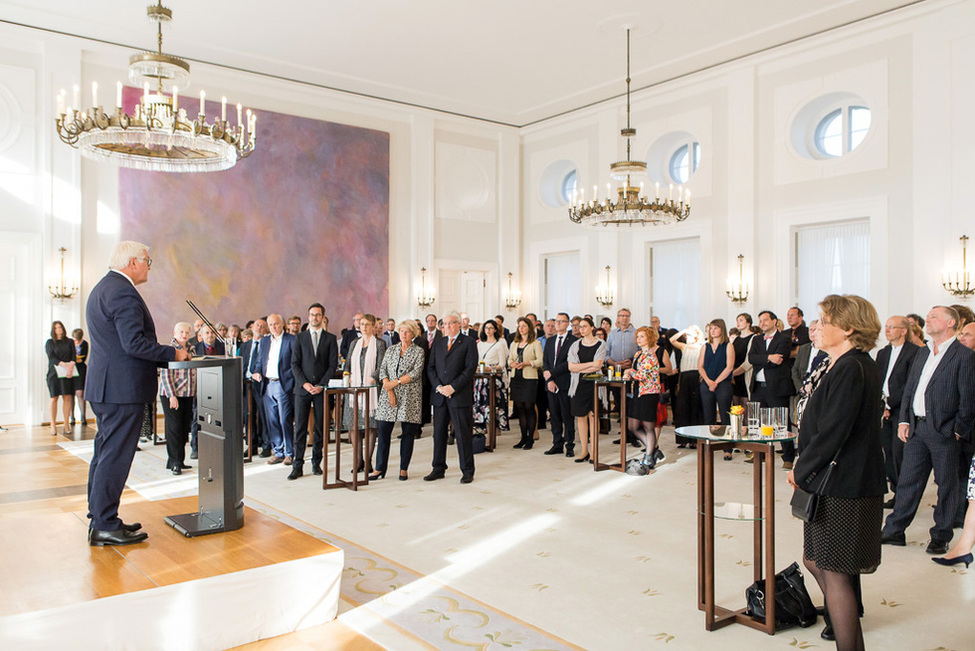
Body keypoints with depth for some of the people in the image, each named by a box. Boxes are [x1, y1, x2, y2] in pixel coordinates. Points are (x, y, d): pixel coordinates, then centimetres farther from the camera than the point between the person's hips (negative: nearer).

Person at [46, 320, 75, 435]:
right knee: (54, 398, -4)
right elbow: (51, 357, -3)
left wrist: (71, 366, -14)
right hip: (54, 373, -1)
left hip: (68, 374, 1)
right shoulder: (50, 342, 9)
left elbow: (73, 356, 6)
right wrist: (64, 364, -17)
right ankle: (53, 425, -1)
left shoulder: (69, 342, 14)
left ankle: (66, 425, 0)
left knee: (67, 398, -3)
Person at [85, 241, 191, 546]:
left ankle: (99, 518, 25)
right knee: (115, 456, -5)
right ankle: (105, 526, 1)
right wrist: (173, 354, -12)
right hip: (123, 387, -11)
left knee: (105, 453, 16)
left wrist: (166, 355, 15)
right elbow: (135, 343, -23)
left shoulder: (101, 288, 19)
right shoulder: (123, 292, -16)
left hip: (104, 385, 11)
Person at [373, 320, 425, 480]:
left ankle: (404, 469, 11)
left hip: (409, 396, -2)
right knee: (383, 430, -2)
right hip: (389, 395, 3)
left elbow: (416, 373, -8)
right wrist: (389, 390, -8)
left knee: (408, 432, 1)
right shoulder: (391, 349, 13)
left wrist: (396, 382, -13)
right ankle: (379, 469, 7)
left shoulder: (418, 351, 4)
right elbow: (382, 370, 6)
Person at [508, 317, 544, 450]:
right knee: (519, 408, 6)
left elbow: (540, 361, -7)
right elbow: (510, 359, 18)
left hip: (529, 378, -5)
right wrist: (512, 363, -4)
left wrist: (526, 363, -17)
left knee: (529, 408, -4)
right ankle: (523, 437, 15)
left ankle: (530, 439, 4)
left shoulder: (535, 343, -1)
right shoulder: (514, 344, 16)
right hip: (516, 378, 5)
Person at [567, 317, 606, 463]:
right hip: (578, 385, 3)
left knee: (593, 417, -2)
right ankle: (584, 451, 11)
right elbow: (571, 367, -2)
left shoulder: (600, 345, 2)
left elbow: (597, 367, -9)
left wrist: (579, 368, -7)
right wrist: (590, 364, -8)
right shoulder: (575, 345, 9)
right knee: (580, 417, 3)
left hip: (594, 384, -3)